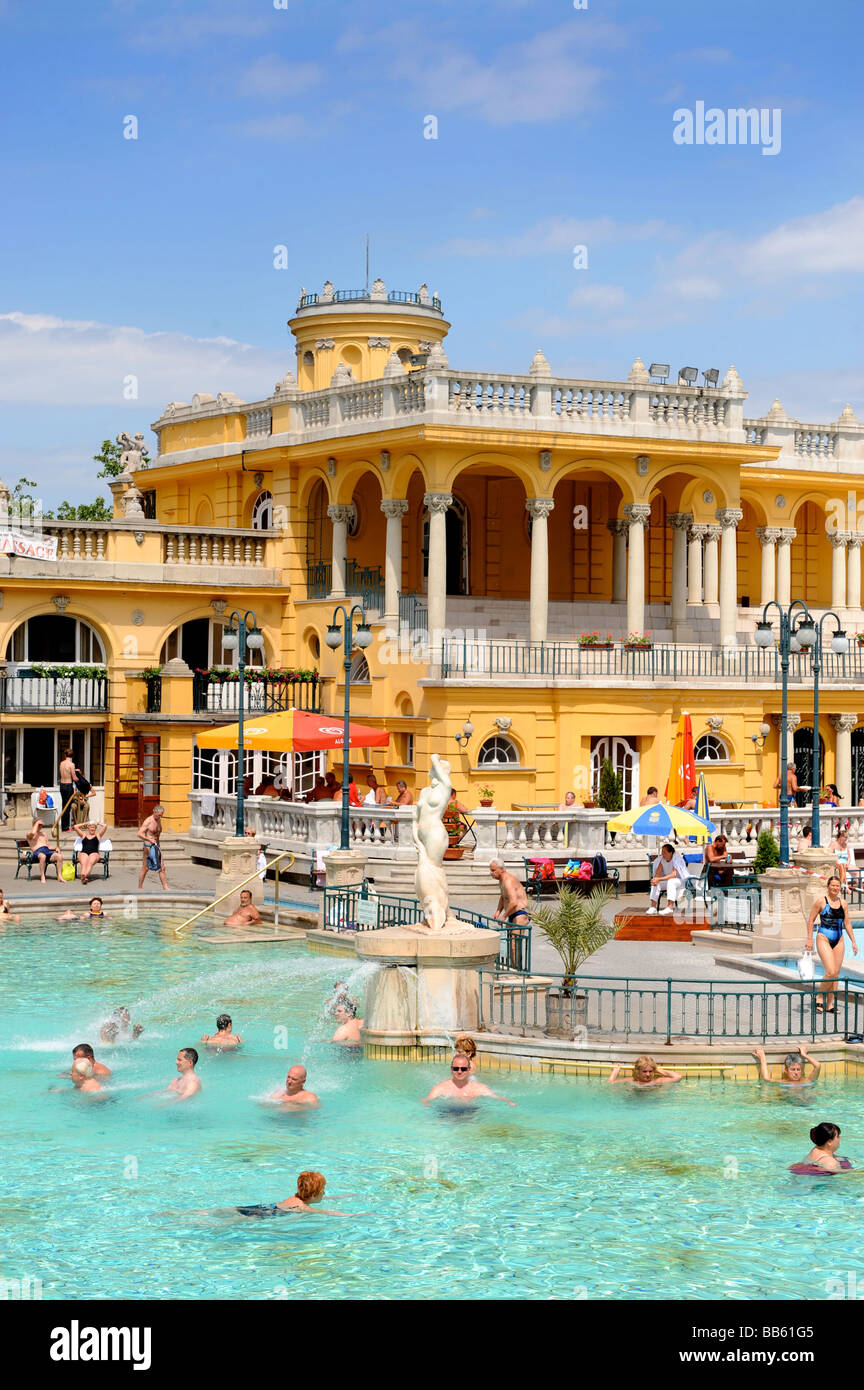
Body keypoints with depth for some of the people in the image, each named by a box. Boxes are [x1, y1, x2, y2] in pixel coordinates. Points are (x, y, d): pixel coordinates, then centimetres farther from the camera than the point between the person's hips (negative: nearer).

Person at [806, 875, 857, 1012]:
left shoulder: (843, 903, 9)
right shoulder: (821, 901, -5)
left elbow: (847, 924, 16)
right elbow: (811, 920, -1)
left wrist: (853, 941, 12)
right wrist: (809, 939, -7)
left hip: (838, 941, 5)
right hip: (824, 939, -5)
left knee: (836, 973, 3)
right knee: (831, 972, -17)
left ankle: (830, 1004, 10)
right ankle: (820, 998, 2)